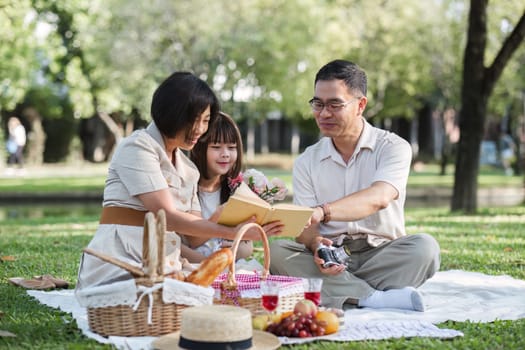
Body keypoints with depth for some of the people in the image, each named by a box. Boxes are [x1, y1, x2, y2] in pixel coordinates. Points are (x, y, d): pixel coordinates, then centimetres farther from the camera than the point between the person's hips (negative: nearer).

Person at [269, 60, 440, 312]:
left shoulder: (393, 147, -1)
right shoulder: (306, 162, 10)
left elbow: (379, 198, -22)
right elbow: (305, 229, 1)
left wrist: (322, 212, -38)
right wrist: (316, 245, -25)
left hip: (382, 255, -2)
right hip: (330, 260, 3)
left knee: (424, 247, -30)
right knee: (276, 252, -27)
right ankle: (375, 298, -33)